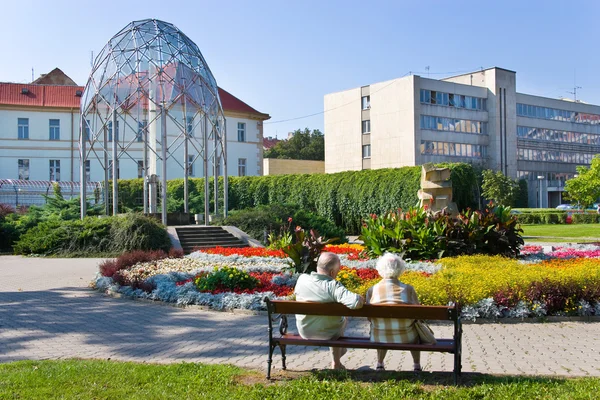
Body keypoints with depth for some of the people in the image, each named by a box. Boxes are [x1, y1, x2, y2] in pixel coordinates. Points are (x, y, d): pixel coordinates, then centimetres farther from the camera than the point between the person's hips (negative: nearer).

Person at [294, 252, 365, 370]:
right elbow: (356, 302, -43)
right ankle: (336, 364, 47)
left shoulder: (302, 279, -17)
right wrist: (361, 298, -18)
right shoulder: (333, 286, -32)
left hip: (304, 332, 4)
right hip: (328, 334, -4)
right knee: (343, 319, 32)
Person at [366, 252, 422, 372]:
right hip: (406, 339, -1)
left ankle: (379, 364, 48)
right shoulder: (408, 289, -14)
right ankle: (417, 366, 41)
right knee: (415, 328, 34)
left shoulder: (371, 291, -11)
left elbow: (370, 318, 0)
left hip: (380, 339, 1)